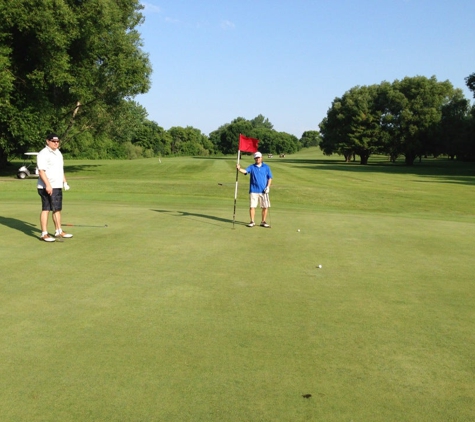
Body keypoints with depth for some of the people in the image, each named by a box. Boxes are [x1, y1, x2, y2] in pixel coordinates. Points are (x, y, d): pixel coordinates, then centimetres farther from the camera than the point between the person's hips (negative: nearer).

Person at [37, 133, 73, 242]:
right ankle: (44, 234, -1)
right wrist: (48, 185, -25)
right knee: (46, 209, -5)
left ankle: (58, 231, 22)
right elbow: (41, 171, -18)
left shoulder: (58, 153, 17)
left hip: (57, 186, 9)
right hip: (47, 187, -9)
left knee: (57, 209, 13)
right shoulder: (43, 154, -11)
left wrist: (65, 182, 21)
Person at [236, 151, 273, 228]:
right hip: (253, 191, -1)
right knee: (252, 206, -3)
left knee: (265, 207, 3)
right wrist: (239, 169, -34)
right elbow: (245, 171, -13)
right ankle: (252, 222, 8)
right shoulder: (251, 167, 5)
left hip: (263, 191, 1)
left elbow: (270, 178, 8)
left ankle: (263, 222, 15)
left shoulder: (266, 167, 8)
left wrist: (268, 187, -4)